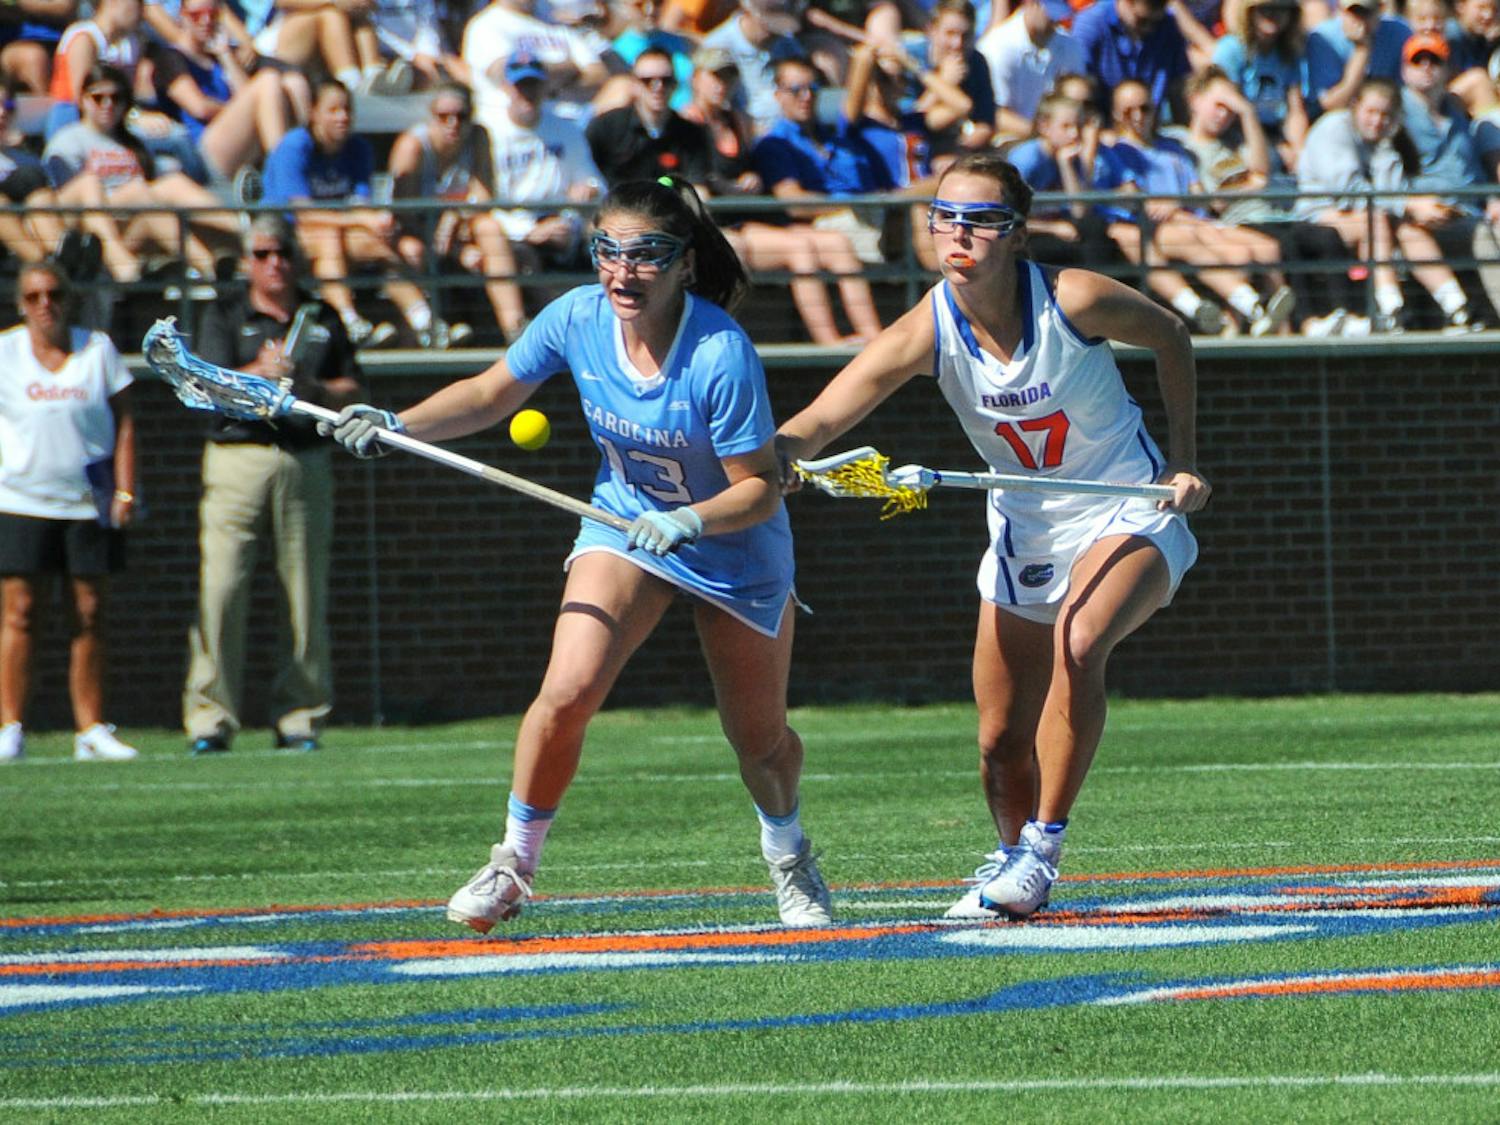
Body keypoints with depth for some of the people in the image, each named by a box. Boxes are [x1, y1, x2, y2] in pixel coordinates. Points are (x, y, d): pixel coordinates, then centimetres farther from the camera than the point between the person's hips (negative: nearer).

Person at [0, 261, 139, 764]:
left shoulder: (98, 349, 6)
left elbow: (123, 420, 7)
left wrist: (124, 490, -1)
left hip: (91, 502, 1)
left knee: (90, 615, 2)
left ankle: (91, 729, 6)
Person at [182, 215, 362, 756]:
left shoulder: (324, 319, 16)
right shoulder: (224, 316, 8)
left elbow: (351, 388, 15)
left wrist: (315, 389, -7)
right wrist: (259, 374, -24)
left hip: (306, 463, 3)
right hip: (238, 460, -2)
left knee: (306, 596, 1)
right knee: (220, 592, -11)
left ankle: (299, 717, 9)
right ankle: (209, 718, -9)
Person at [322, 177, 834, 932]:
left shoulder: (720, 354, -30)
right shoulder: (578, 319, -17)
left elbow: (760, 486, -24)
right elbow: (490, 395, -1)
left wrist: (689, 521, -42)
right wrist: (398, 425, -15)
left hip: (735, 549, -2)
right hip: (625, 524, 2)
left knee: (760, 740, 11)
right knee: (568, 691, -21)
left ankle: (788, 857, 43)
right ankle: (513, 862, -3)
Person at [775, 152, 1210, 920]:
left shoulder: (1074, 301, -23)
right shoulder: (926, 332, -20)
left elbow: (1170, 338, -1)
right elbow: (821, 419, -32)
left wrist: (1183, 461, -4)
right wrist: (774, 452, -55)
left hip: (1130, 517, -3)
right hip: (1026, 531, 3)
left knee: (1077, 643, -33)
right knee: (1001, 742, 5)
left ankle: (1042, 849, -23)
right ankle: (1014, 863, 34)